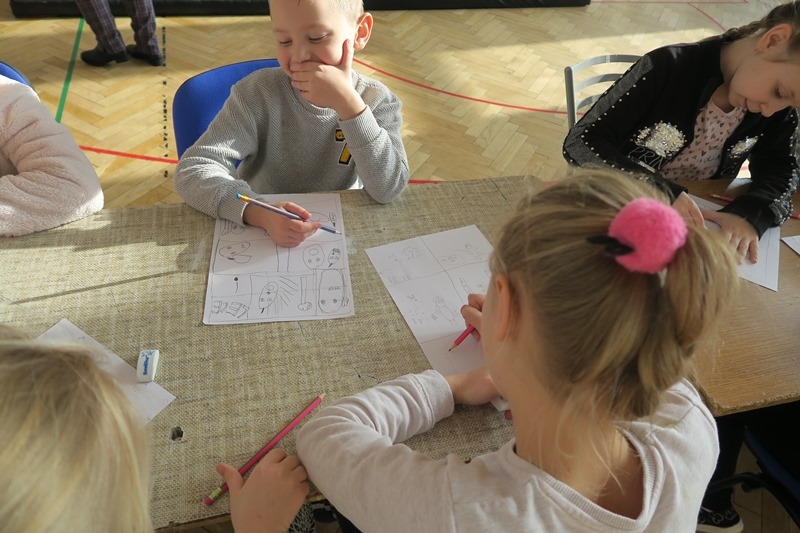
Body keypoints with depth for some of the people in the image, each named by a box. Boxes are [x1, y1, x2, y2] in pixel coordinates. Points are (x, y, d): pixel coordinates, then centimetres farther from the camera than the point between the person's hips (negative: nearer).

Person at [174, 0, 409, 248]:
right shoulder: (259, 93, -13)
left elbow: (388, 190, -21)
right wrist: (259, 213, -36)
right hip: (260, 236, -1)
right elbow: (191, 170, -20)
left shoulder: (378, 102, -9)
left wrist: (347, 102, -29)